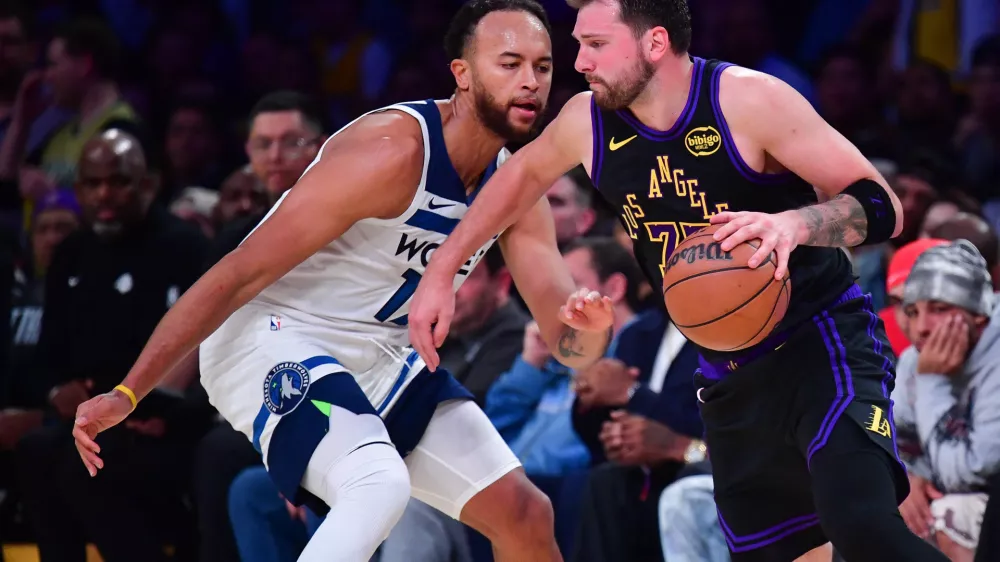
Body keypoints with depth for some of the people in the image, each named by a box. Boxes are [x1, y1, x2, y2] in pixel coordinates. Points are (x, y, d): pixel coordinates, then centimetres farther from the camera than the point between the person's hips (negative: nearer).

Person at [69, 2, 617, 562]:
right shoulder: (393, 152, -25)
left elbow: (569, 345, -3)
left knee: (525, 515, 3)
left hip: (378, 356, 8)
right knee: (381, 487, -33)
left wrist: (589, 329, -31)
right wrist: (126, 393, -25)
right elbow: (240, 273, -24)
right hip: (273, 338, -8)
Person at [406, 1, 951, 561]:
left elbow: (883, 209, -18)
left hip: (823, 346, -6)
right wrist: (442, 271, 23)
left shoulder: (749, 99, -17)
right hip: (730, 380, 6)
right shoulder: (588, 122, 0)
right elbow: (524, 174, 24)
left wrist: (795, 223, -37)